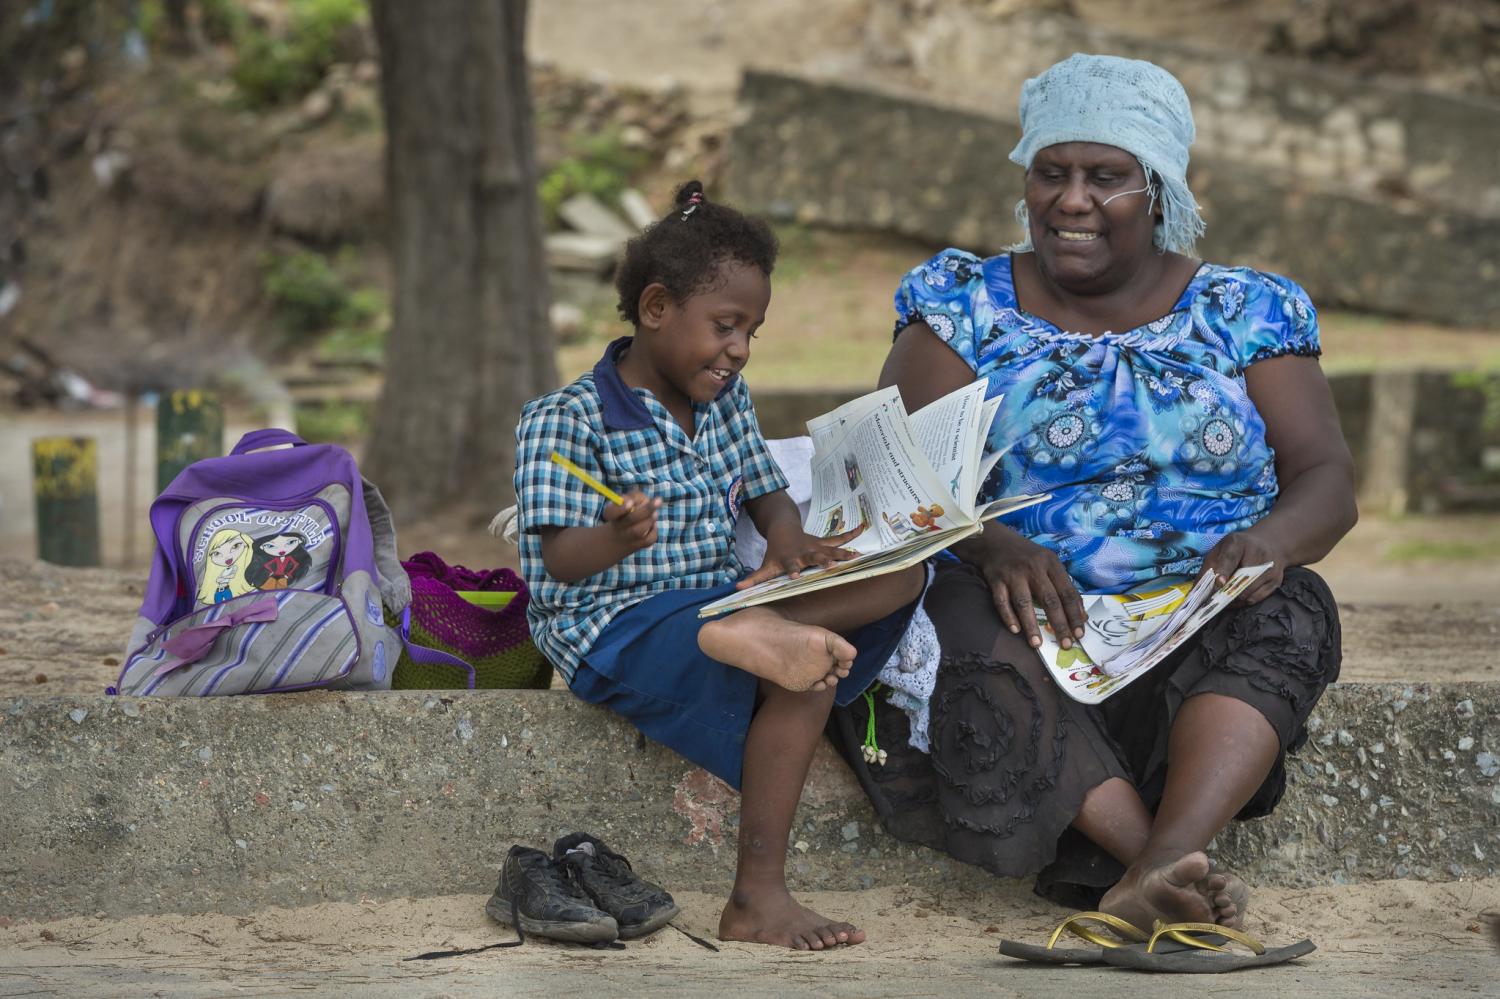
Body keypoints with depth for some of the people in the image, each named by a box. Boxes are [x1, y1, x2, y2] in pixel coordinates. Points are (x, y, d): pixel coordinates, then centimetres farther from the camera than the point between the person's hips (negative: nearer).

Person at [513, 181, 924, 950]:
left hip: (715, 596, 8)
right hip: (616, 623, -7)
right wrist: (616, 540, -41)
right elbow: (559, 561, -16)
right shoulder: (564, 423, -10)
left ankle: (756, 629, -34)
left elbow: (767, 496, 13)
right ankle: (756, 897, -30)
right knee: (805, 670, -31)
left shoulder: (725, 400, 13)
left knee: (901, 571, -10)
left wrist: (788, 547, -13)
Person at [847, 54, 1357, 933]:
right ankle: (1172, 873, -43)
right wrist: (992, 545, -25)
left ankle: (1160, 868, -50)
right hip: (1034, 624, -1)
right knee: (974, 632, -34)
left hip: (1199, 637, 1)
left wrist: (1273, 540, -22)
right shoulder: (965, 306, 10)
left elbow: (1327, 479, 3)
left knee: (1291, 615, -31)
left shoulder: (1245, 313, 12)